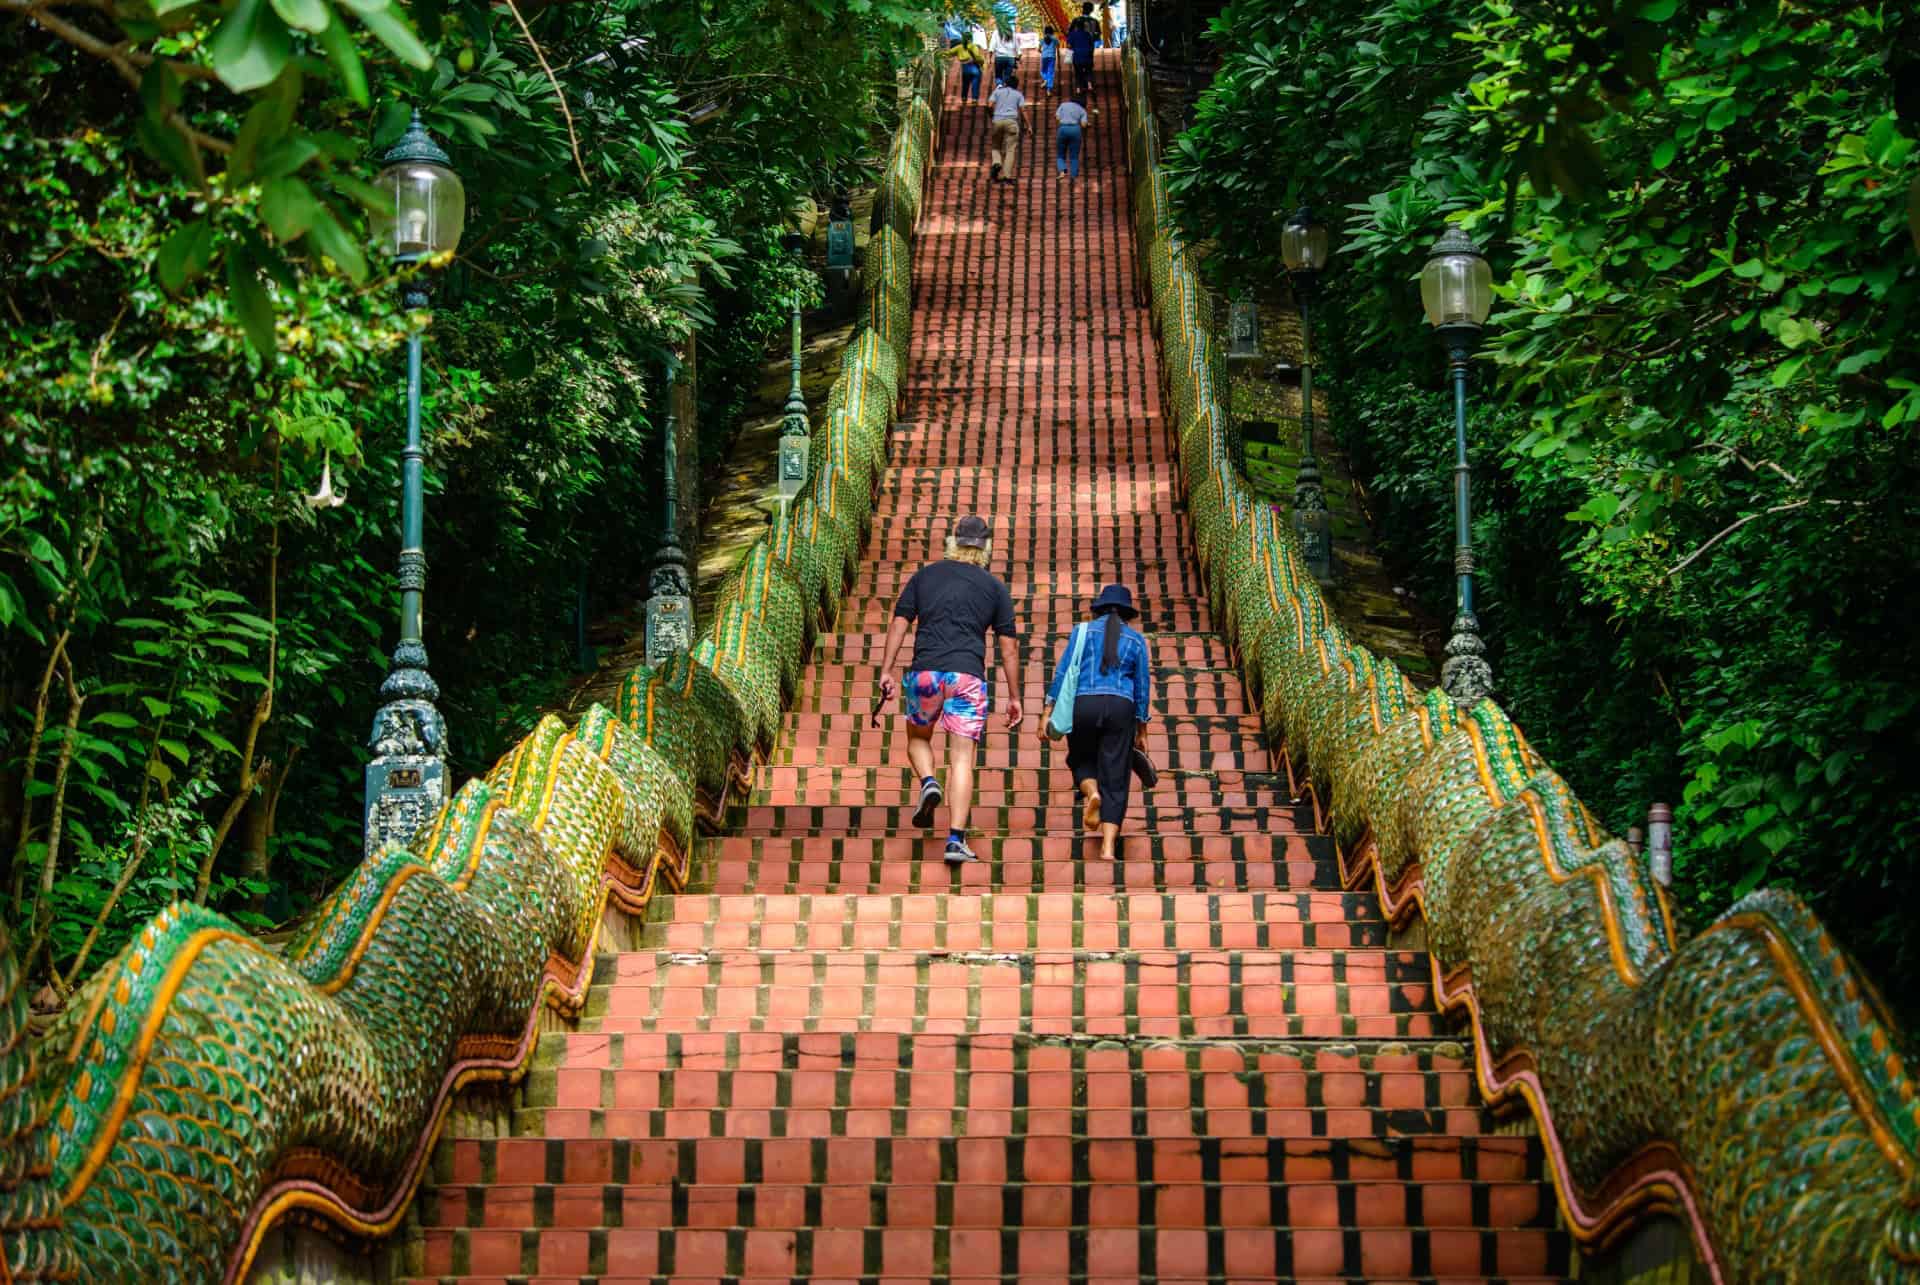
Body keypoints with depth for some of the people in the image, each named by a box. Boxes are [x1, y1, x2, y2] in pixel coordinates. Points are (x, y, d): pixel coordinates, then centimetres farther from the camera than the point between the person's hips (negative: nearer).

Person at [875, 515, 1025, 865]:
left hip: (925, 672, 1)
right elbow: (1008, 646, 8)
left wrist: (886, 671, 5)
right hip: (967, 675, -1)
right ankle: (956, 839, -12)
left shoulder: (925, 576, 13)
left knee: (918, 738, 25)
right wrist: (1014, 697, 12)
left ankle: (928, 782, -5)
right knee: (962, 758, -2)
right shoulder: (994, 587, 10)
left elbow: (899, 623, 6)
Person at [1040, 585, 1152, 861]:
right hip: (1121, 708, 0)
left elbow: (1063, 672, 3)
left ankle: (1091, 792, -9)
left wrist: (1048, 712, 3)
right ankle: (1108, 847, -7)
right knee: (1115, 780, 3)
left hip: (1083, 704, 0)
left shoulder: (1084, 631, 11)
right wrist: (1141, 728, 19)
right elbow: (1143, 685, 13)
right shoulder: (1136, 639, 14)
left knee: (1082, 759, 24)